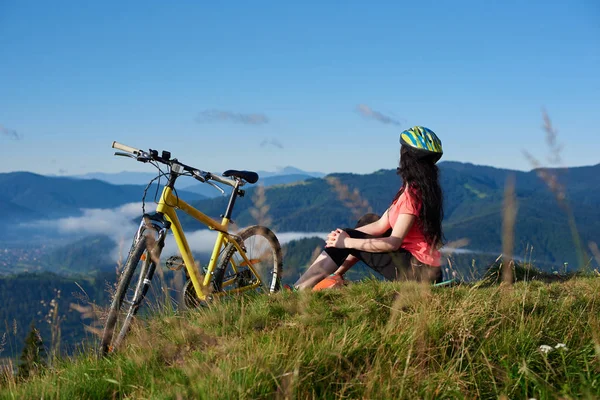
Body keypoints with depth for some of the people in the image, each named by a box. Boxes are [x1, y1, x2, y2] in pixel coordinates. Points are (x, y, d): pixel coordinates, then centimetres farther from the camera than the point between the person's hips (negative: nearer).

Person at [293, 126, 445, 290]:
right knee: (369, 220, 18)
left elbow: (393, 242, -23)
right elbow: (381, 225, 9)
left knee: (347, 242, -6)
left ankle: (299, 290, -1)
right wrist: (345, 234, -3)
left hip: (417, 271, -9)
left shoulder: (413, 192, -19)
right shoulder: (423, 187, 11)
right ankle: (336, 275, 17)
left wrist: (347, 241, -17)